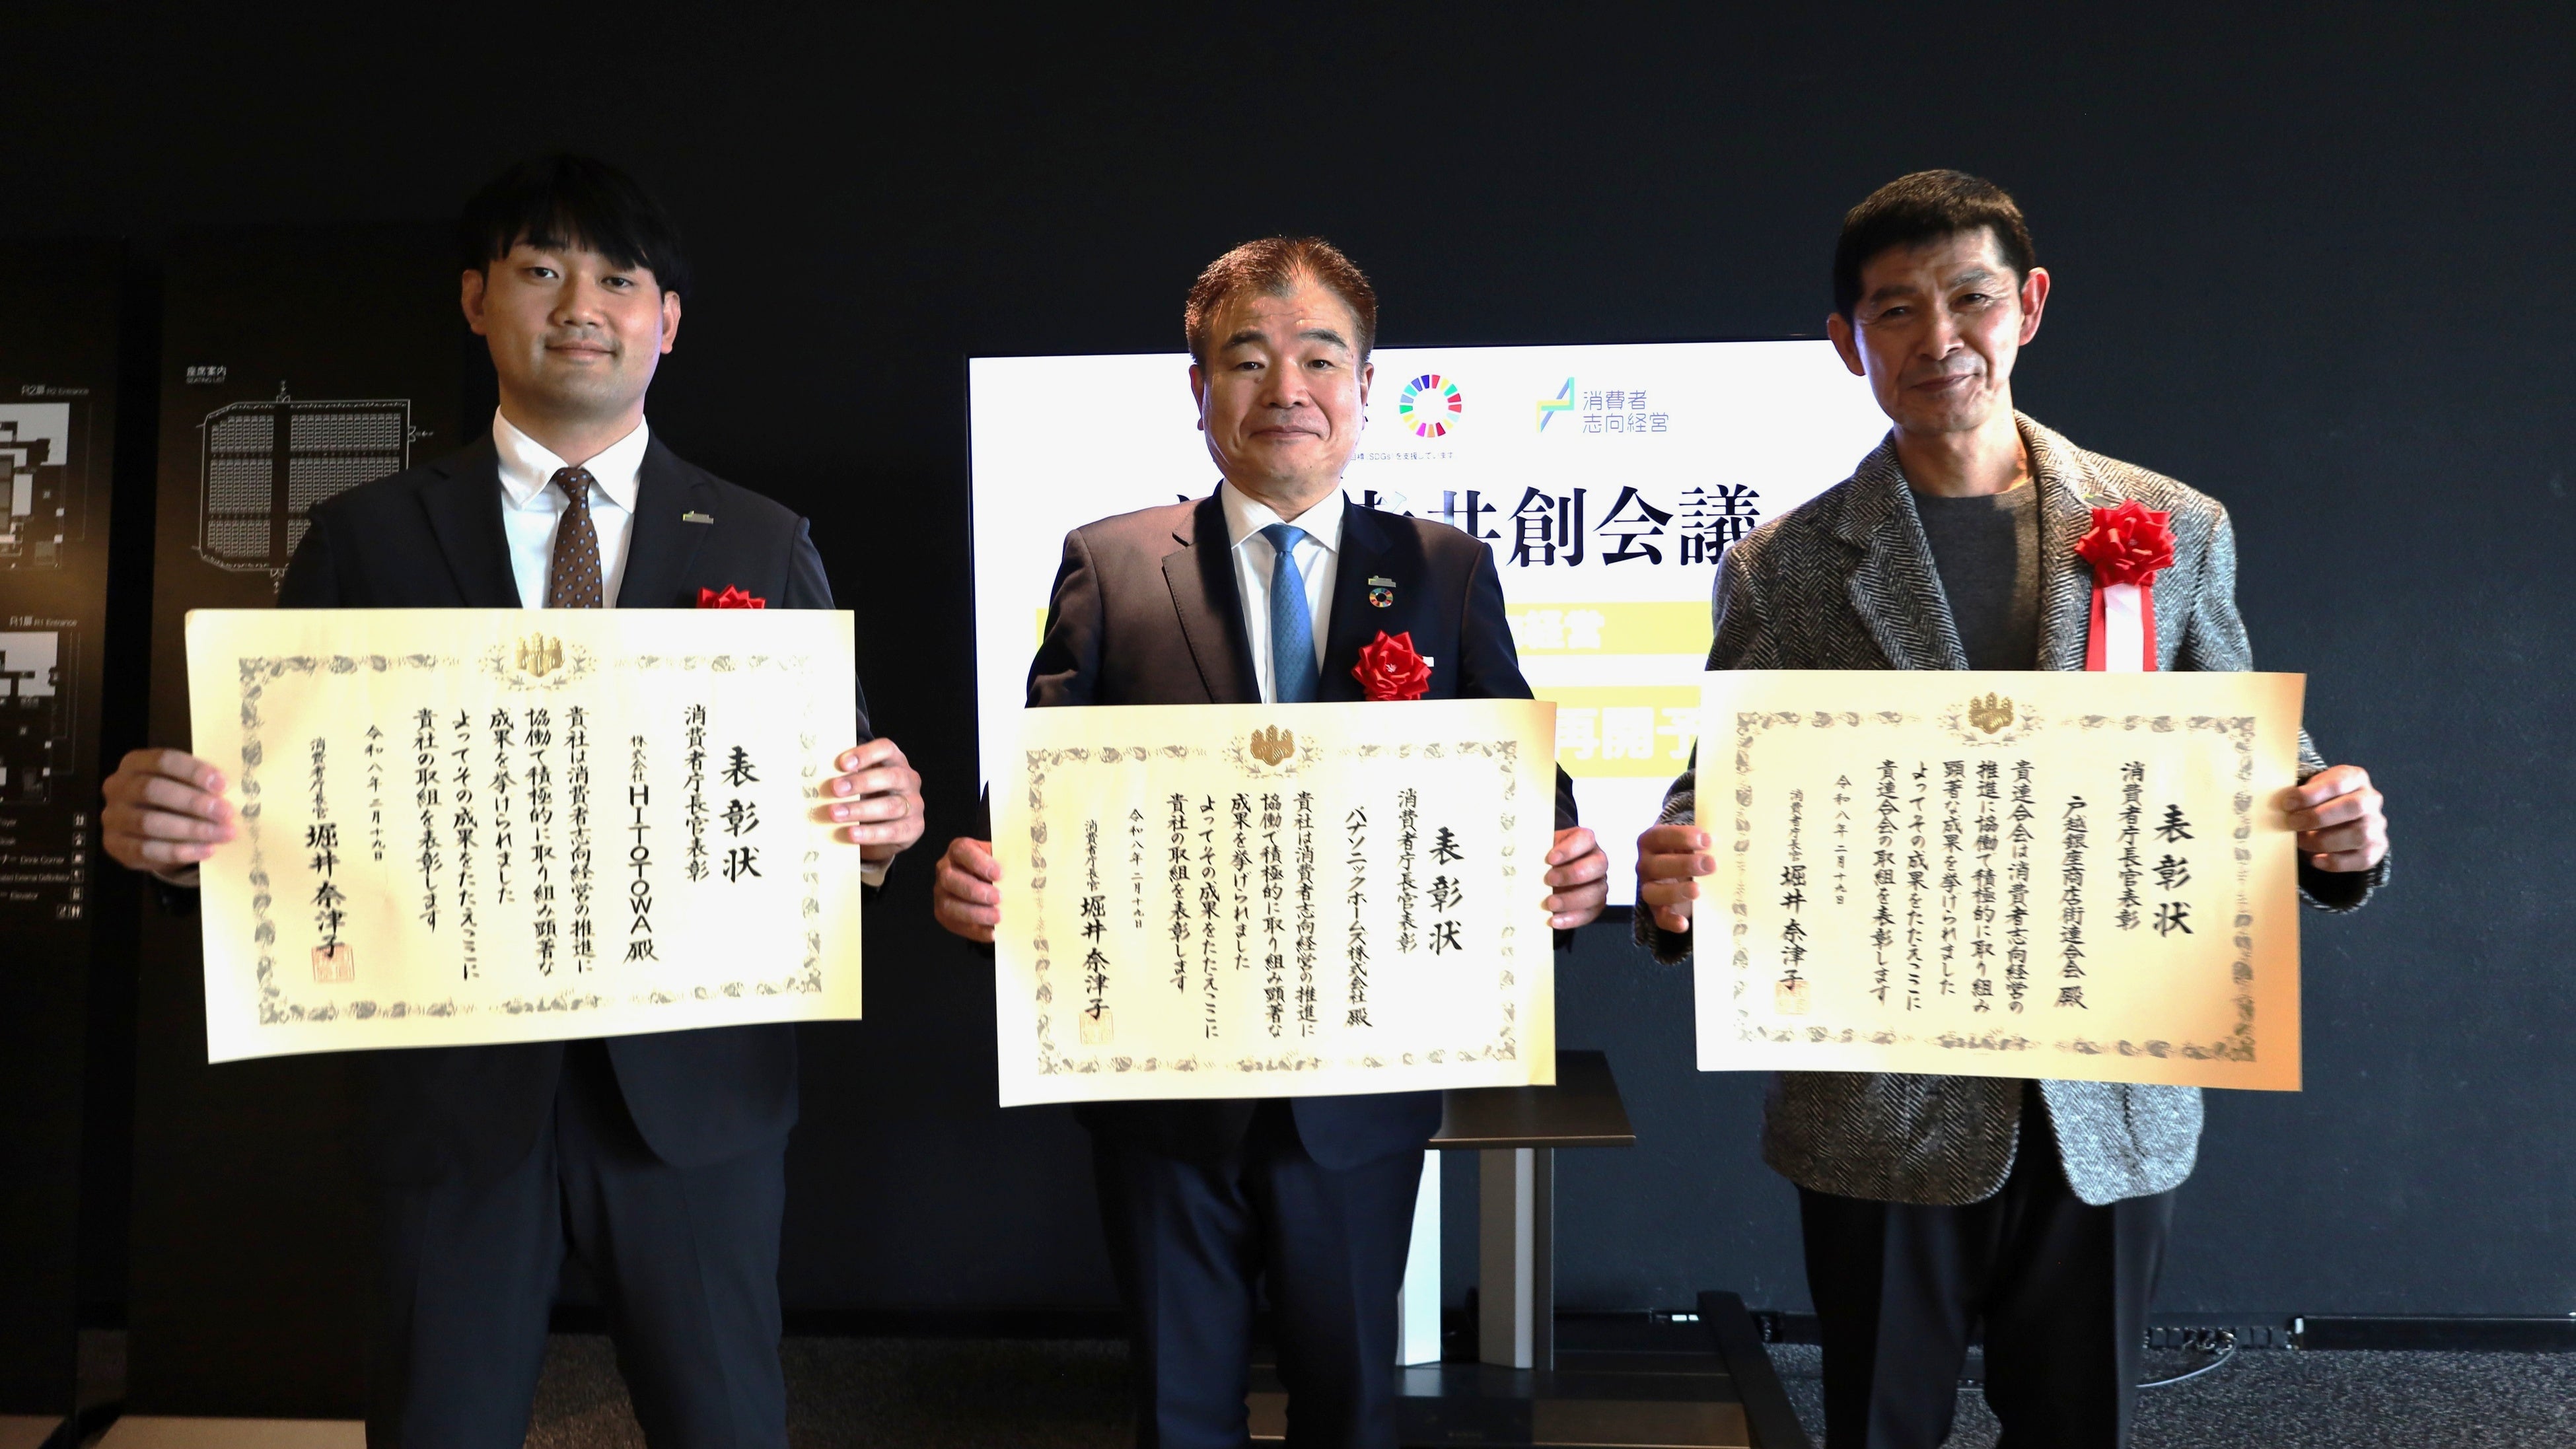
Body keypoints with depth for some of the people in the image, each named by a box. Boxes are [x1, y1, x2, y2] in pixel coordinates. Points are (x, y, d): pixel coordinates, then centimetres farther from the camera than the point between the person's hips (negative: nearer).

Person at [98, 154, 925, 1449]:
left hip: (695, 1085, 0)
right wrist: (167, 822, -18)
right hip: (456, 1085, 0)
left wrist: (876, 826, -17)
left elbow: (833, 784, 5)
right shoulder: (363, 538, 5)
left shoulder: (762, 545, 6)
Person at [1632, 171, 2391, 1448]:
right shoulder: (1781, 570, -3)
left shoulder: (2176, 529, 2)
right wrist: (1676, 882, -23)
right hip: (1881, 1111, -1)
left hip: (2112, 1108, 2)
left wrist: (2333, 833, -14)